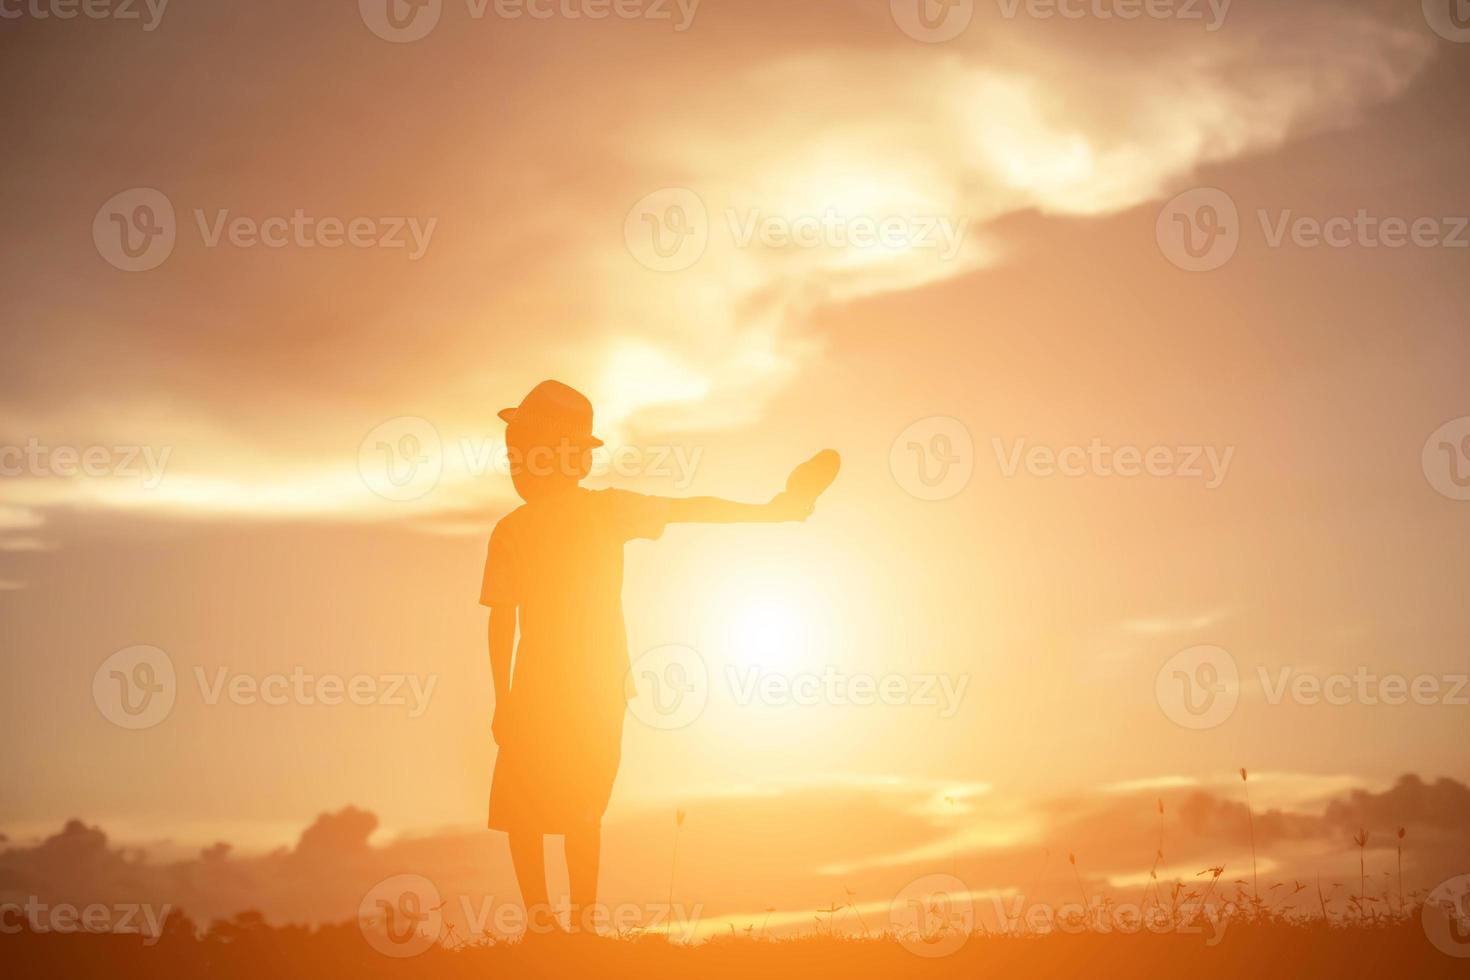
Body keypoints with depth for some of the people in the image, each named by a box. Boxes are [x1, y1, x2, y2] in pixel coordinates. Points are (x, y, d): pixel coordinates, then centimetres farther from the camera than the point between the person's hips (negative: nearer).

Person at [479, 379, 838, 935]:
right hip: (604, 692, 4)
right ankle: (584, 921, 15)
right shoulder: (606, 511, -2)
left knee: (521, 810, 10)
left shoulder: (512, 530, -7)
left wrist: (501, 700, 2)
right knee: (582, 810, 16)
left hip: (540, 691, -3)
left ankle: (538, 921, 3)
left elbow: (502, 624, -6)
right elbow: (692, 508, -1)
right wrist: (773, 510, 6)